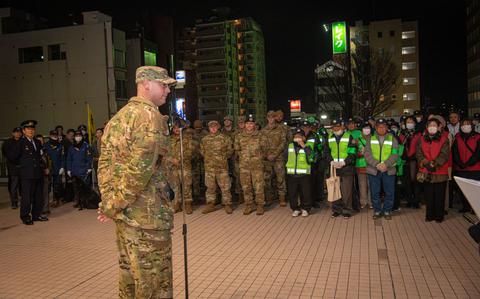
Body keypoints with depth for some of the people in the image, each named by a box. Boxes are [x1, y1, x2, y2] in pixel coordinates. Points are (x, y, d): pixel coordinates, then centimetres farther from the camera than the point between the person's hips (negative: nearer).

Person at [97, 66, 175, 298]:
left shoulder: (117, 118, 14)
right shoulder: (150, 115, -14)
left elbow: (105, 164, 13)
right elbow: (141, 168, -22)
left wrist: (108, 201, 8)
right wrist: (113, 206, -14)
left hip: (123, 211, 9)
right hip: (147, 213, -9)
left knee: (129, 270, 20)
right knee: (154, 279, 3)